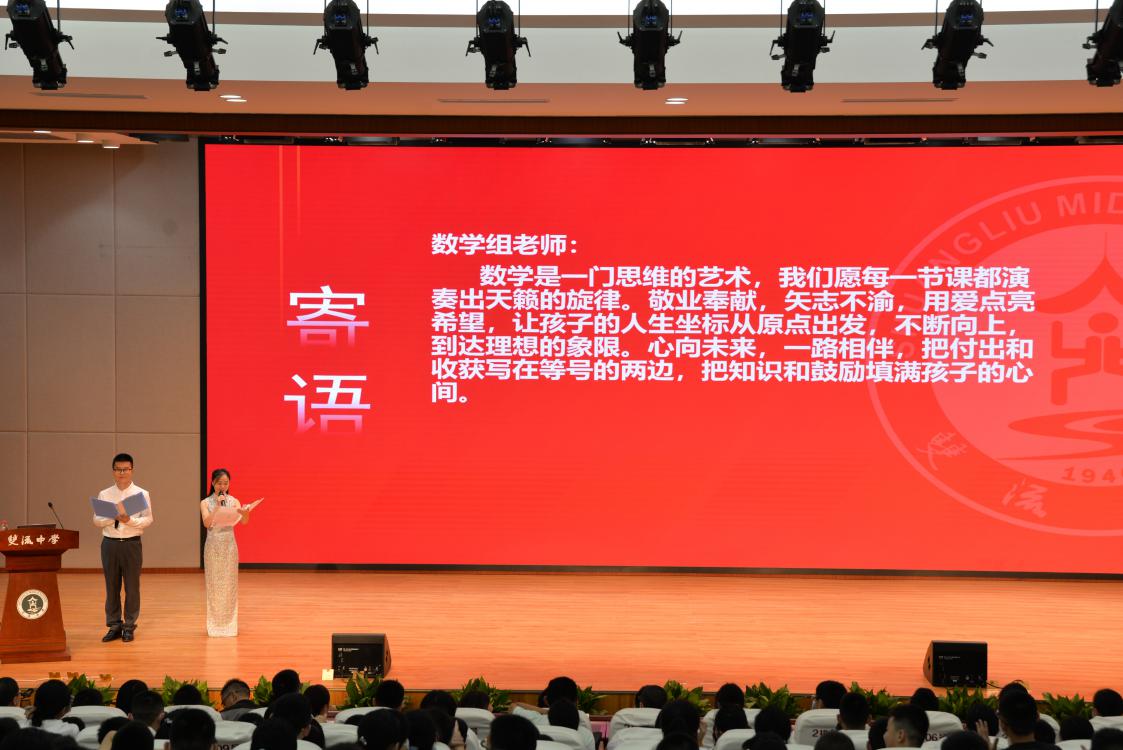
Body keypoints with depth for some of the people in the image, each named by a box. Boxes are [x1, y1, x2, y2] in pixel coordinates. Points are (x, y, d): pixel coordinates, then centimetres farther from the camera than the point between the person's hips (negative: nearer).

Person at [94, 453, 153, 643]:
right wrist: (113, 517, -16)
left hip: (132, 543, -2)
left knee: (132, 587, 3)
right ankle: (114, 626, 16)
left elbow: (148, 520, -4)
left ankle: (129, 627, 12)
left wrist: (130, 520, -20)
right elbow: (96, 520, 2)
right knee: (111, 587, 7)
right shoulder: (104, 494, 6)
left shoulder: (142, 494, 1)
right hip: (110, 543, 2)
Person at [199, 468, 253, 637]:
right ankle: (215, 625, 9)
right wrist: (217, 507, -21)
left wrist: (246, 513, -35)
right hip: (213, 545, -1)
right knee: (214, 585, 2)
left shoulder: (234, 502, 2)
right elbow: (206, 523, -14)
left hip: (229, 545, 1)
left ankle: (229, 624, 11)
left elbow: (243, 521, -13)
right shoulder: (205, 503, 1)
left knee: (230, 584, 3)